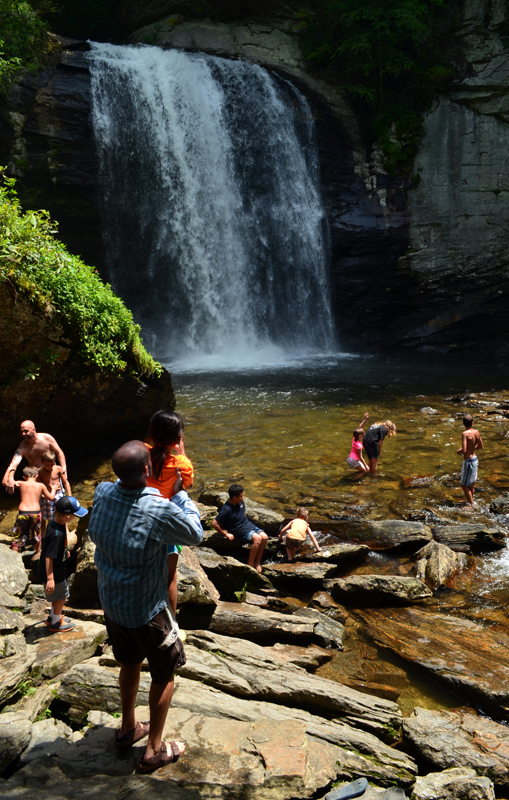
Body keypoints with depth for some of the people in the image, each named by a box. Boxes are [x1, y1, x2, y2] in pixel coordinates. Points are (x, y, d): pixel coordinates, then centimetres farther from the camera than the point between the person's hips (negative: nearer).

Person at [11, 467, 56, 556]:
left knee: (17, 536, 10)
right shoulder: (41, 485, 6)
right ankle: (37, 553, 38)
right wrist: (53, 489, 35)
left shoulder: (21, 484, 4)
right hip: (36, 512, 1)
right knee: (36, 534, 22)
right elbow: (51, 498, 16)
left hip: (23, 513, -1)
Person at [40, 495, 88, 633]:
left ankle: (53, 616, 46)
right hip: (54, 572, -9)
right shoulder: (57, 534, -35)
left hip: (58, 569, 9)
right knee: (61, 595, 12)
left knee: (60, 595, 26)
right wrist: (50, 579, -29)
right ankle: (56, 623, 32)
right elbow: (49, 557, -32)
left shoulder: (55, 521, -7)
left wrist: (65, 551, 30)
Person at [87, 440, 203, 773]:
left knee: (130, 663, 28)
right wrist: (180, 493, -3)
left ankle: (128, 728, 46)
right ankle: (155, 750, 28)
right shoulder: (159, 512, -31)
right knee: (164, 675, 16)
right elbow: (195, 533, -13)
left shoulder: (103, 493, -15)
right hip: (146, 611, -6)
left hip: (111, 604, 6)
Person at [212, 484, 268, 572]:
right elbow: (214, 523, -23)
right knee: (257, 539, -27)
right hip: (239, 531, -8)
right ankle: (250, 565, -17)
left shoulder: (240, 502, 1)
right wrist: (226, 534, -16)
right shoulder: (227, 509, -23)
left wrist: (246, 522, 12)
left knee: (264, 537, -13)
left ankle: (257, 563, -3)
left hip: (248, 525, 8)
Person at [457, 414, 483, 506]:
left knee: (464, 485, 5)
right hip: (475, 459, 8)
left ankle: (471, 505, 10)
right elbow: (481, 446, 11)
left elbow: (464, 450, -27)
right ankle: (470, 501, 38)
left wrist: (459, 452, -5)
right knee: (471, 484, 23)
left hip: (468, 461, -8)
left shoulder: (465, 434, -22)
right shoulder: (476, 432, -2)